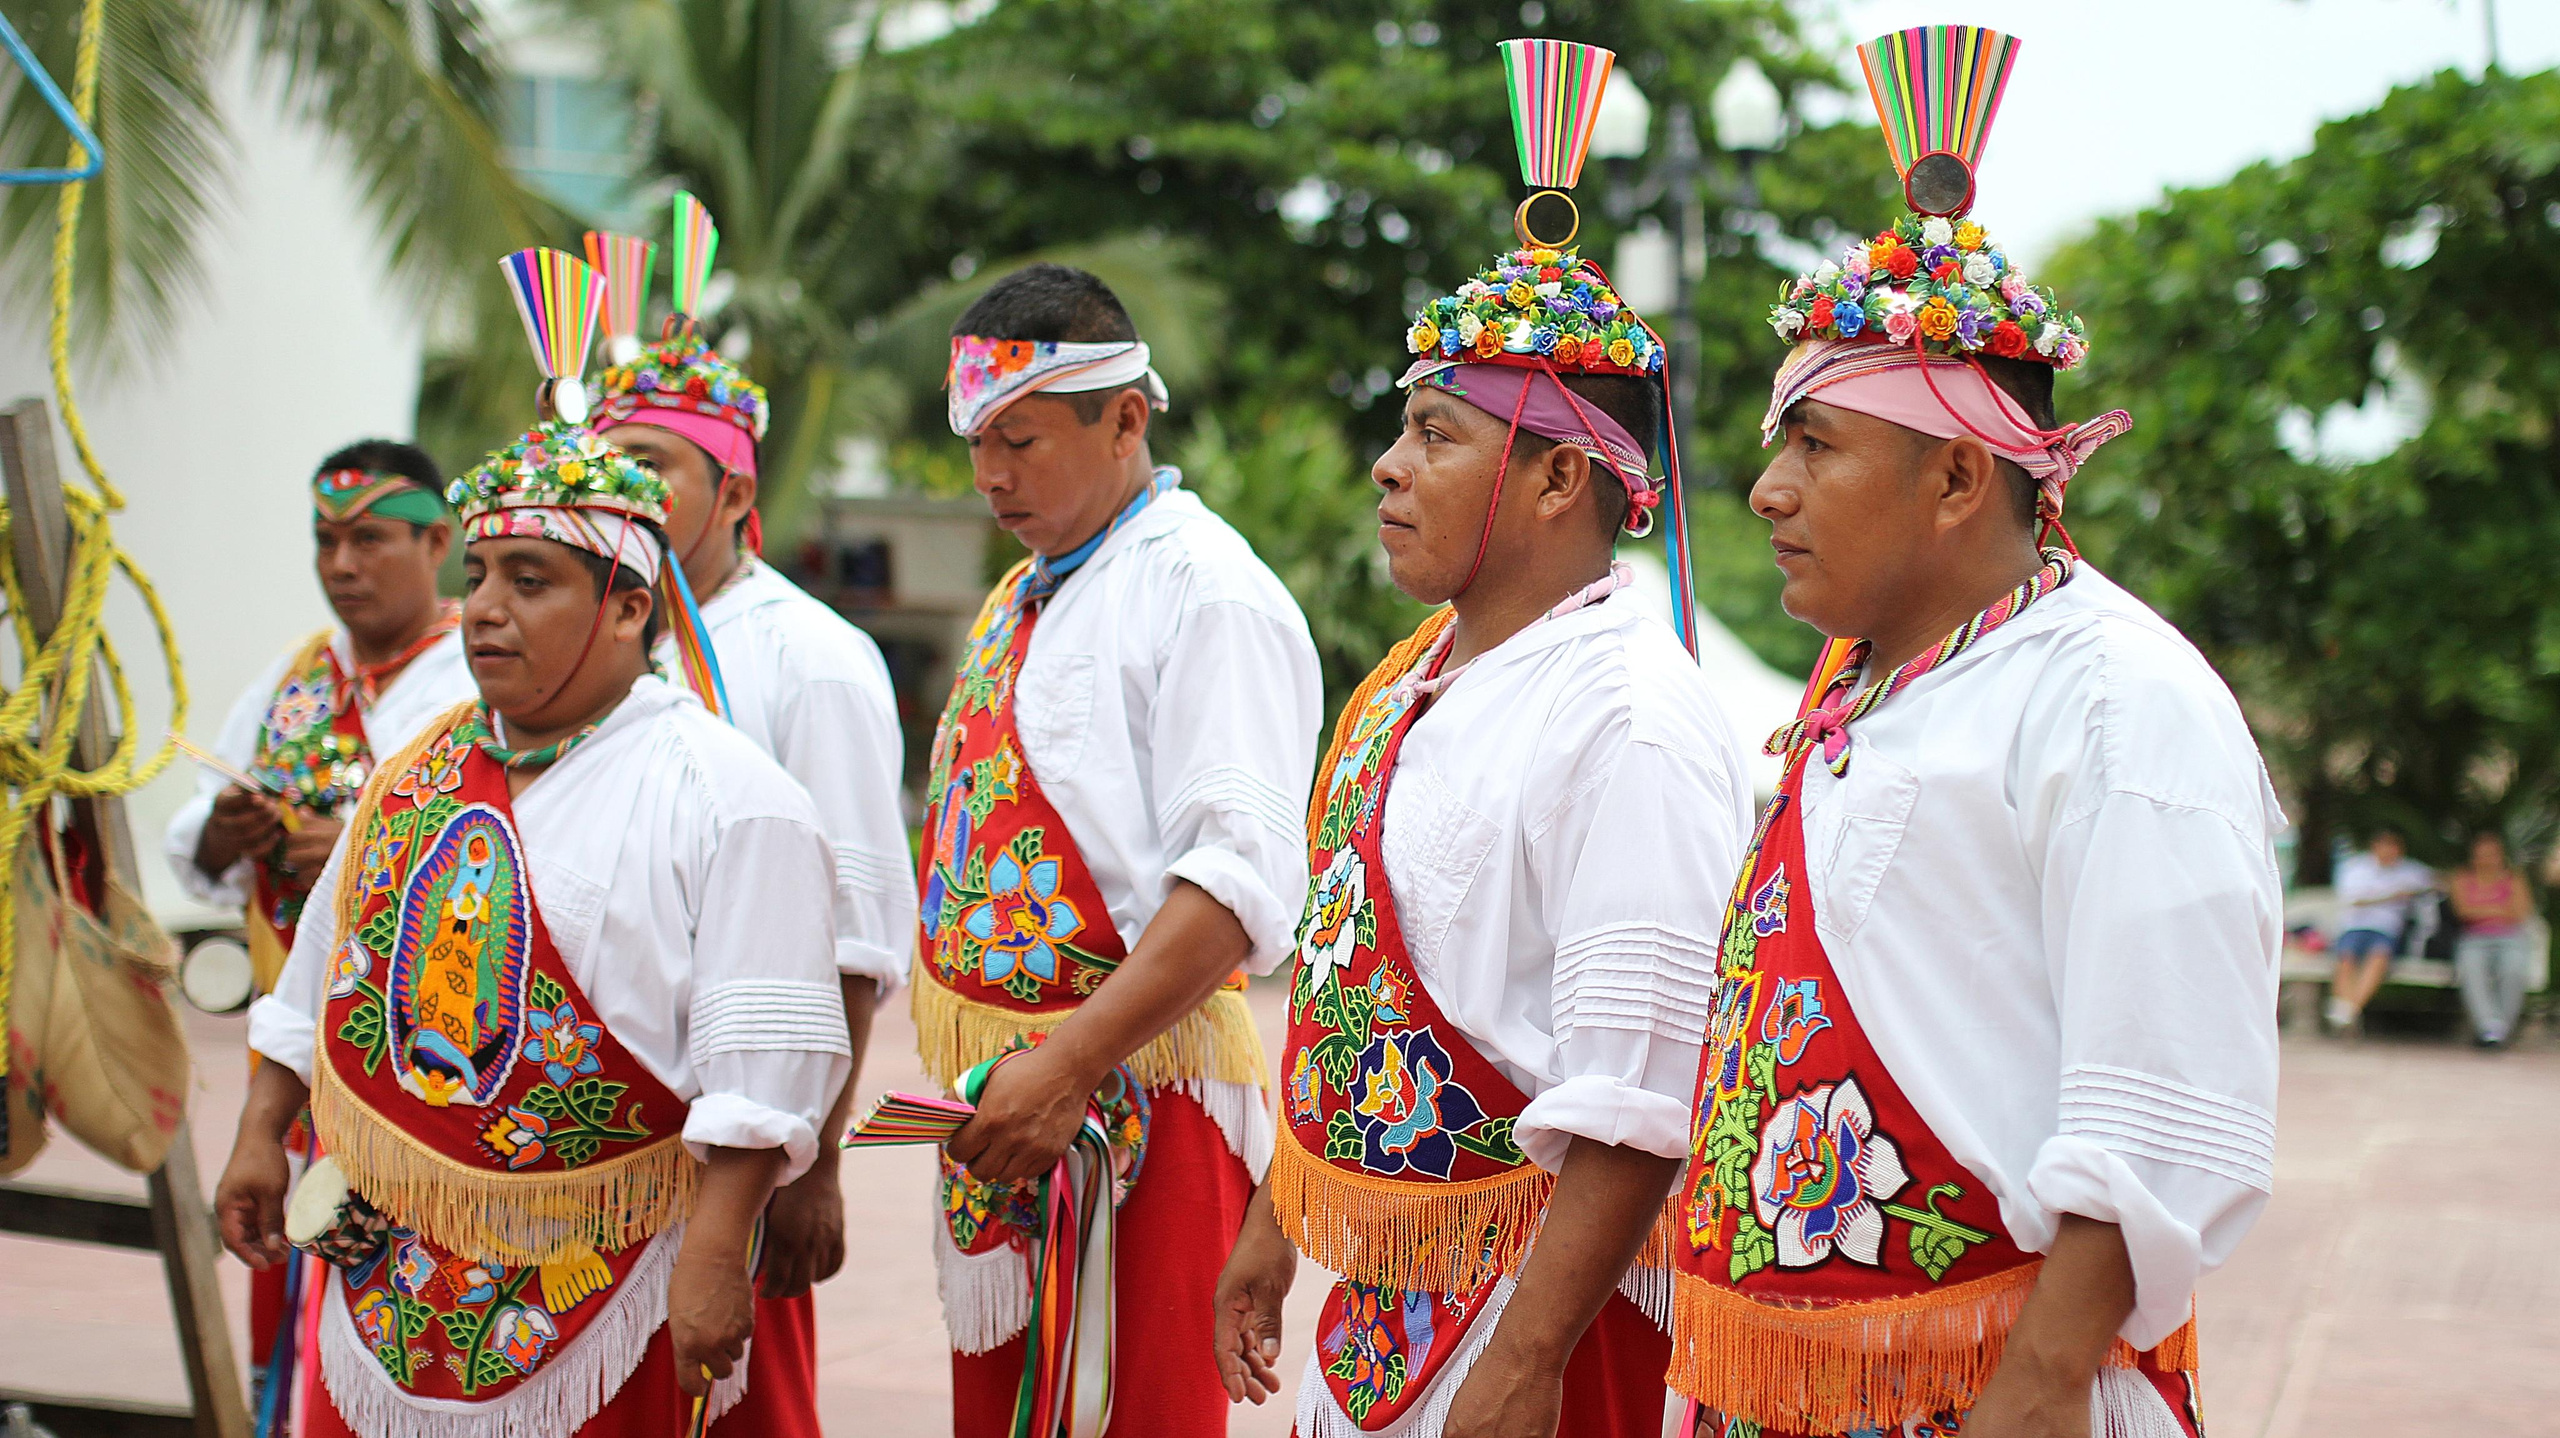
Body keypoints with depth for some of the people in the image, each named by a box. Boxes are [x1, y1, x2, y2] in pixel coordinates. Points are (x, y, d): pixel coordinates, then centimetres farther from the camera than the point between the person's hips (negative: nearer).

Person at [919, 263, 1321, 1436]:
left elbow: (1241, 877, -21)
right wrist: (969, 1068, 12)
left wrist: (1066, 1071, -26)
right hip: (1002, 1091, 8)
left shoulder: (1209, 592, -12)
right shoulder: (1020, 599, 17)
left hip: (1134, 1099, -8)